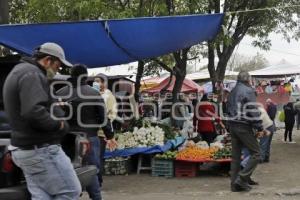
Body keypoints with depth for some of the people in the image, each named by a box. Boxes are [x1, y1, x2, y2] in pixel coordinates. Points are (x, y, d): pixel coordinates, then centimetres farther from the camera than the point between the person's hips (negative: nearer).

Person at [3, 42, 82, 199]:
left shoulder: (19, 72, 20)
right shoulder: (31, 74, -16)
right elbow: (34, 112, -29)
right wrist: (58, 124, -14)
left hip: (25, 148, 10)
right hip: (41, 150, -10)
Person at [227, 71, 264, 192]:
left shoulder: (232, 92, 17)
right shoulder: (248, 91, -9)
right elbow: (253, 111, -15)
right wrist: (259, 128, -11)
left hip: (232, 126, 8)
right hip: (244, 127, -8)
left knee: (236, 155, 10)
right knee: (255, 154, -2)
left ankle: (235, 184, 11)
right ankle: (242, 179, -12)